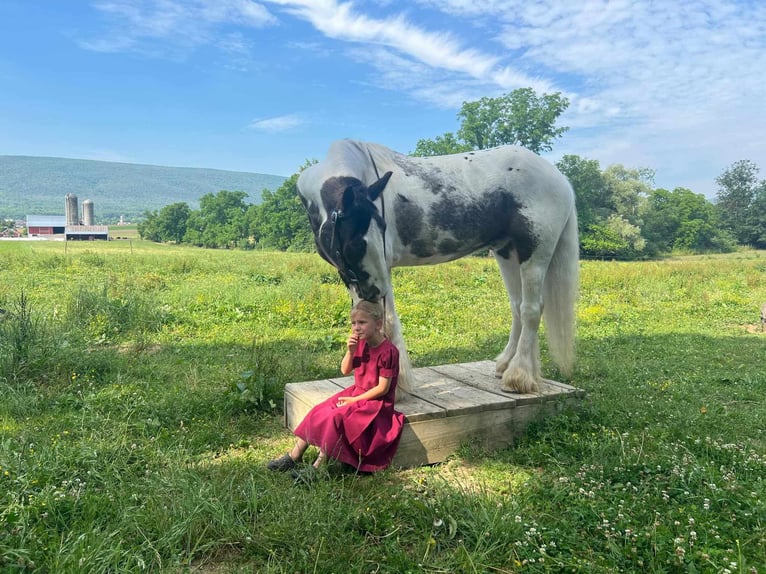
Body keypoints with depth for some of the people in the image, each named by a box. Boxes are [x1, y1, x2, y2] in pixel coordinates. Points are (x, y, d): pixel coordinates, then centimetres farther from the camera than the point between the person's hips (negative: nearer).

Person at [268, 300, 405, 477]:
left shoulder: (388, 351, -22)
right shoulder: (361, 343, 2)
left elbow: (383, 388, -20)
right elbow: (345, 371, 7)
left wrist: (354, 400, -17)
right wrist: (350, 351, -12)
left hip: (376, 401, -8)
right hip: (356, 393, 8)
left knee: (336, 417, -27)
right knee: (319, 411, -6)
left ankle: (318, 467, -18)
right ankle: (294, 456, 0)